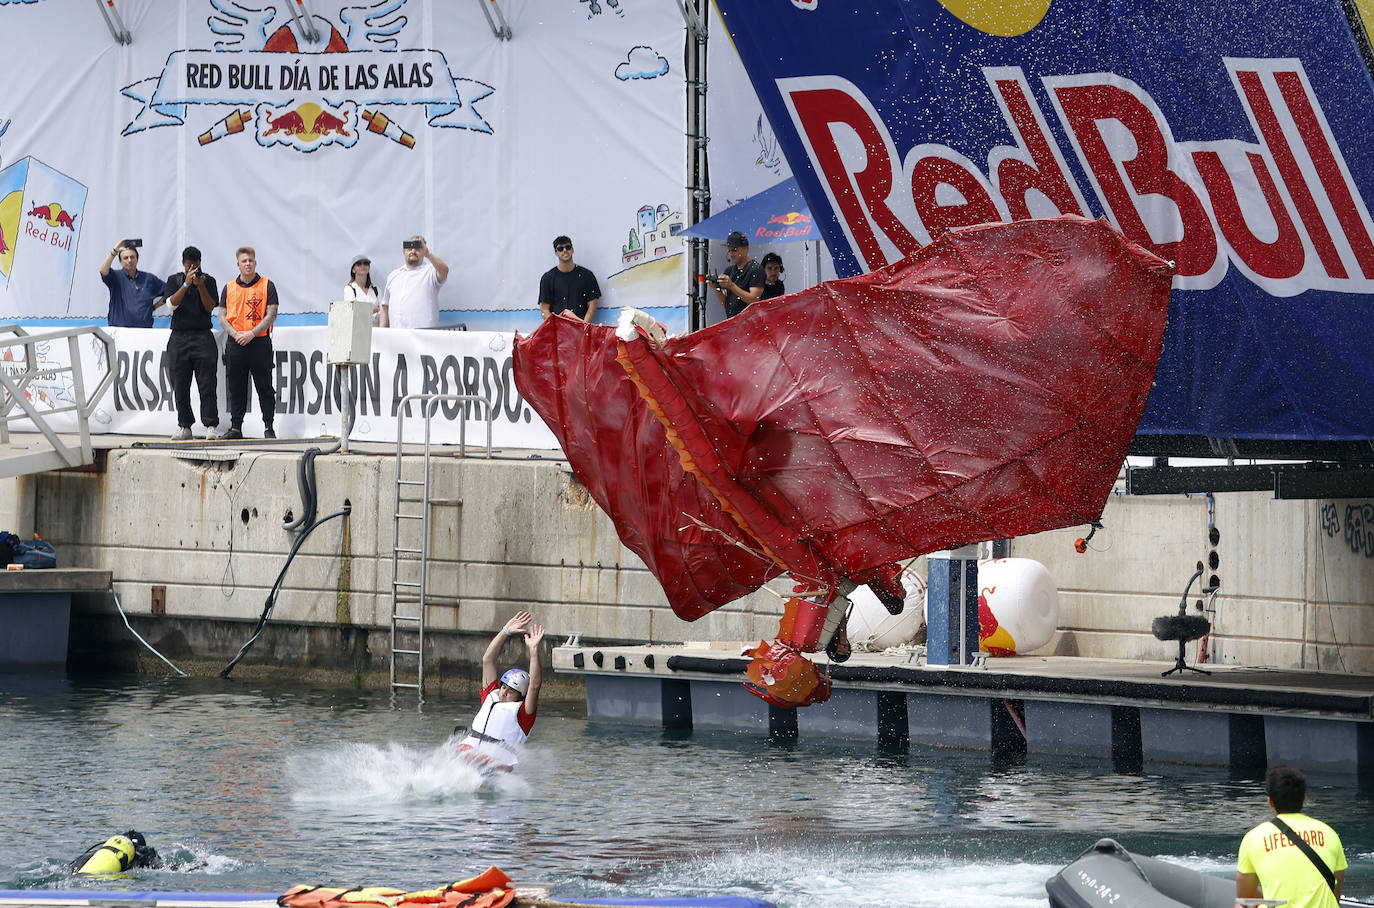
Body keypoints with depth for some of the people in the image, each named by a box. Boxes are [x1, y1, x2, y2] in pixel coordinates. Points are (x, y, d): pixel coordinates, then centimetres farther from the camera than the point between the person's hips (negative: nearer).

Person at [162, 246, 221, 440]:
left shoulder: (208, 281, 7)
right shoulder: (174, 280, 10)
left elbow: (210, 307, -1)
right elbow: (172, 304, -4)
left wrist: (200, 286, -13)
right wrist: (187, 284, -14)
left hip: (203, 337, -2)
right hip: (179, 337, 2)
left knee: (207, 385, -7)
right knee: (180, 386, 3)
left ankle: (211, 425, -7)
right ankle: (184, 426, 9)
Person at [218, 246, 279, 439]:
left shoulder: (267, 286, 1)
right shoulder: (229, 288, 11)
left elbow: (271, 315, -5)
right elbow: (222, 317, 9)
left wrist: (251, 333, -14)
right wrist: (235, 334, -9)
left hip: (260, 342, -3)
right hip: (235, 344, 3)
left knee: (264, 387, -2)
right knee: (236, 388, 6)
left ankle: (268, 427, 2)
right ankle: (235, 427, 11)